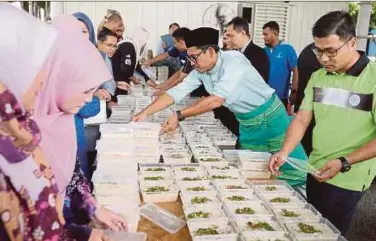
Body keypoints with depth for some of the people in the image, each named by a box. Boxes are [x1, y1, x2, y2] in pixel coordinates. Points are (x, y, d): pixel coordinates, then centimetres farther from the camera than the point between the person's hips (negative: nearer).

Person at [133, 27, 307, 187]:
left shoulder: (233, 60, -28)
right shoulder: (200, 71, -6)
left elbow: (217, 100, -35)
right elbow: (175, 93, -6)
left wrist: (179, 116, -34)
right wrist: (145, 113, -15)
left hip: (270, 117, -6)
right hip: (247, 123, 7)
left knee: (294, 174, 1)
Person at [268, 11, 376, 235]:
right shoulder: (318, 77, 3)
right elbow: (302, 119, 3)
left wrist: (343, 163, -25)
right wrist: (284, 152, -11)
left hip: (348, 178, -6)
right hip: (315, 170, 6)